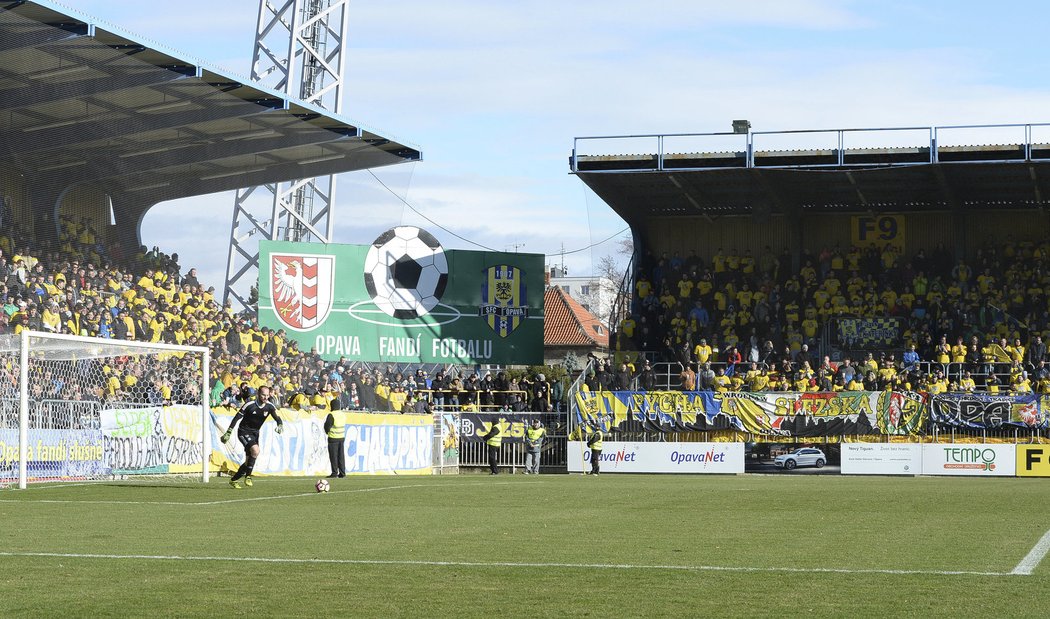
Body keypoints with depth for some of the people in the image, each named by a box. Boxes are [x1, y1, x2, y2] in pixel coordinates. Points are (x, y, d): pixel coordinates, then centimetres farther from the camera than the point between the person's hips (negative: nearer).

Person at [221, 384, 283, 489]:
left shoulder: (269, 406, -6)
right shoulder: (250, 405, -19)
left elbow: (276, 417, -8)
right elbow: (237, 418, -14)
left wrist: (280, 424, -32)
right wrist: (228, 433, -15)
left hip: (255, 433, 6)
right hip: (244, 432, -6)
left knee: (249, 460, 6)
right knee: (255, 450, -28)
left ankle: (234, 480, 23)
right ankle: (248, 476, -16)